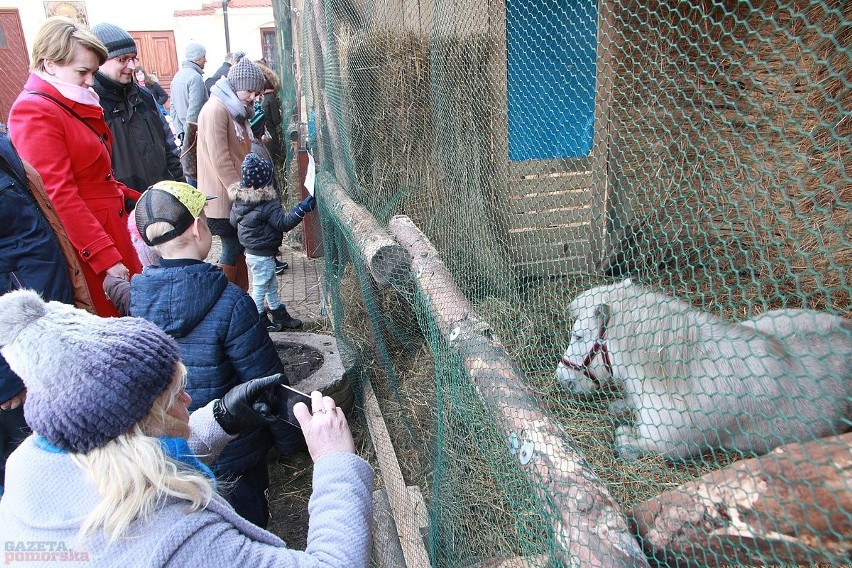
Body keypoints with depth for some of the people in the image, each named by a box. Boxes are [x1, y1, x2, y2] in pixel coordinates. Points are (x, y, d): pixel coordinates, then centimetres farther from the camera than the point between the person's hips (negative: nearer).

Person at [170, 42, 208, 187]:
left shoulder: (177, 76, 15)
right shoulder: (195, 77, -12)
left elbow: (173, 108, 14)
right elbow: (194, 111, -19)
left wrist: (180, 131, 10)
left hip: (184, 134, 9)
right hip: (196, 134, -9)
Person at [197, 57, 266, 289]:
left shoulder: (235, 109, 15)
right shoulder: (216, 109, -17)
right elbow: (220, 160, -21)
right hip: (223, 197, -9)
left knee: (240, 246, 13)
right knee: (232, 249, -2)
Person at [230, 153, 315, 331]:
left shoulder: (239, 199, 1)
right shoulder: (267, 204, -25)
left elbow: (233, 220, 11)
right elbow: (283, 223, -25)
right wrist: (302, 209, -28)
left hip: (250, 252, 9)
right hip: (263, 255, -9)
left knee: (272, 286, 20)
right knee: (260, 288, 5)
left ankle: (280, 316, 32)